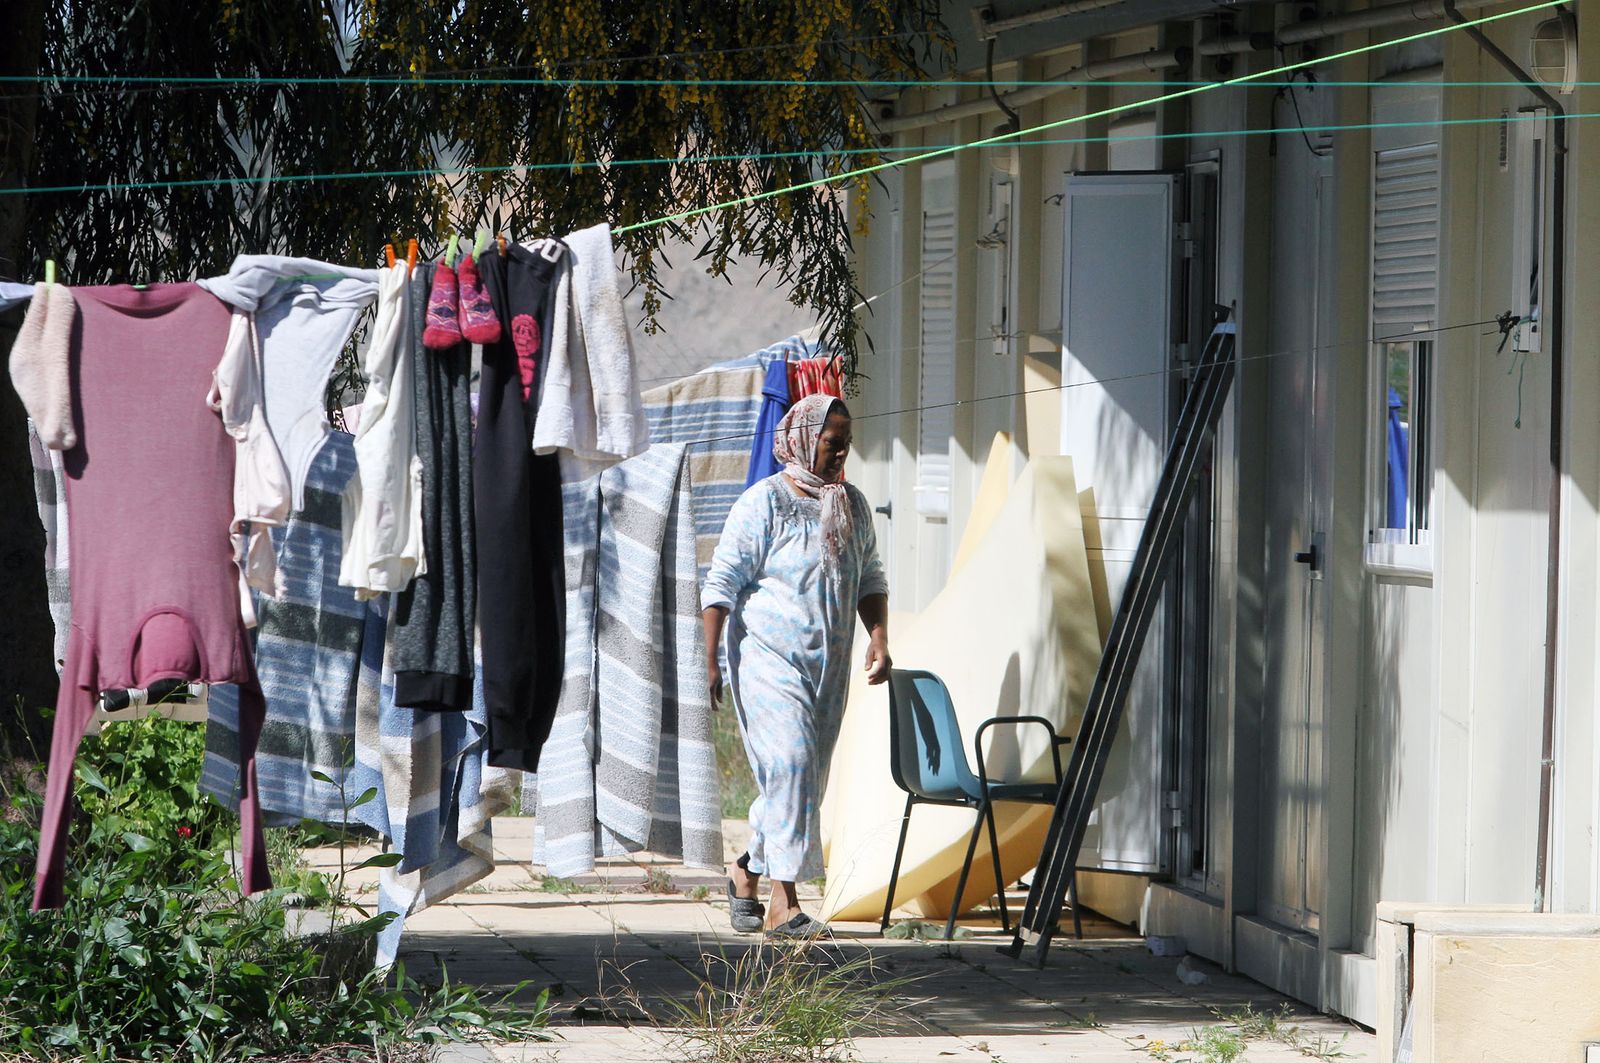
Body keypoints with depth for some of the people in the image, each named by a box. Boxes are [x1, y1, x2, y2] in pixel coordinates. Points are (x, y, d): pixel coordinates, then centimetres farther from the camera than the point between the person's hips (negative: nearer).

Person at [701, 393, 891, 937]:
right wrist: (709, 657, -12)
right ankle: (783, 903, -20)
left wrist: (879, 637, 5)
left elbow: (870, 579, 21)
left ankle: (747, 871, 31)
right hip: (768, 658, -6)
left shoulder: (853, 505, 13)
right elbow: (722, 582, -7)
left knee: (806, 778, 9)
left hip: (829, 667, 7)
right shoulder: (763, 502, -6)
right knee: (790, 764, -18)